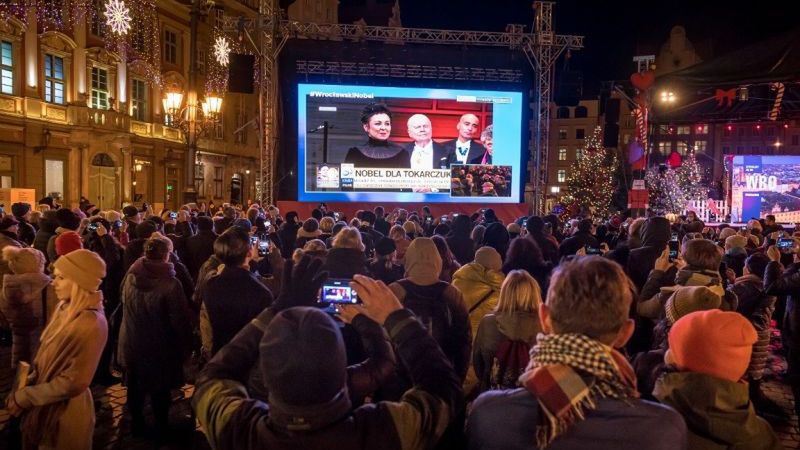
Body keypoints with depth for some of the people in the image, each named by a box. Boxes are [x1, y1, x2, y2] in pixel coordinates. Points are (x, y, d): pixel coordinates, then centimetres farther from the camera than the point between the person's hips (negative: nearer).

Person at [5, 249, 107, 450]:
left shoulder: (91, 323, -26)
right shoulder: (65, 308, 1)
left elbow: (73, 382, -23)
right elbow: (46, 355, 10)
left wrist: (24, 397, -15)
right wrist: (28, 384, -2)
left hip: (65, 413, -7)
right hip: (44, 405, 8)